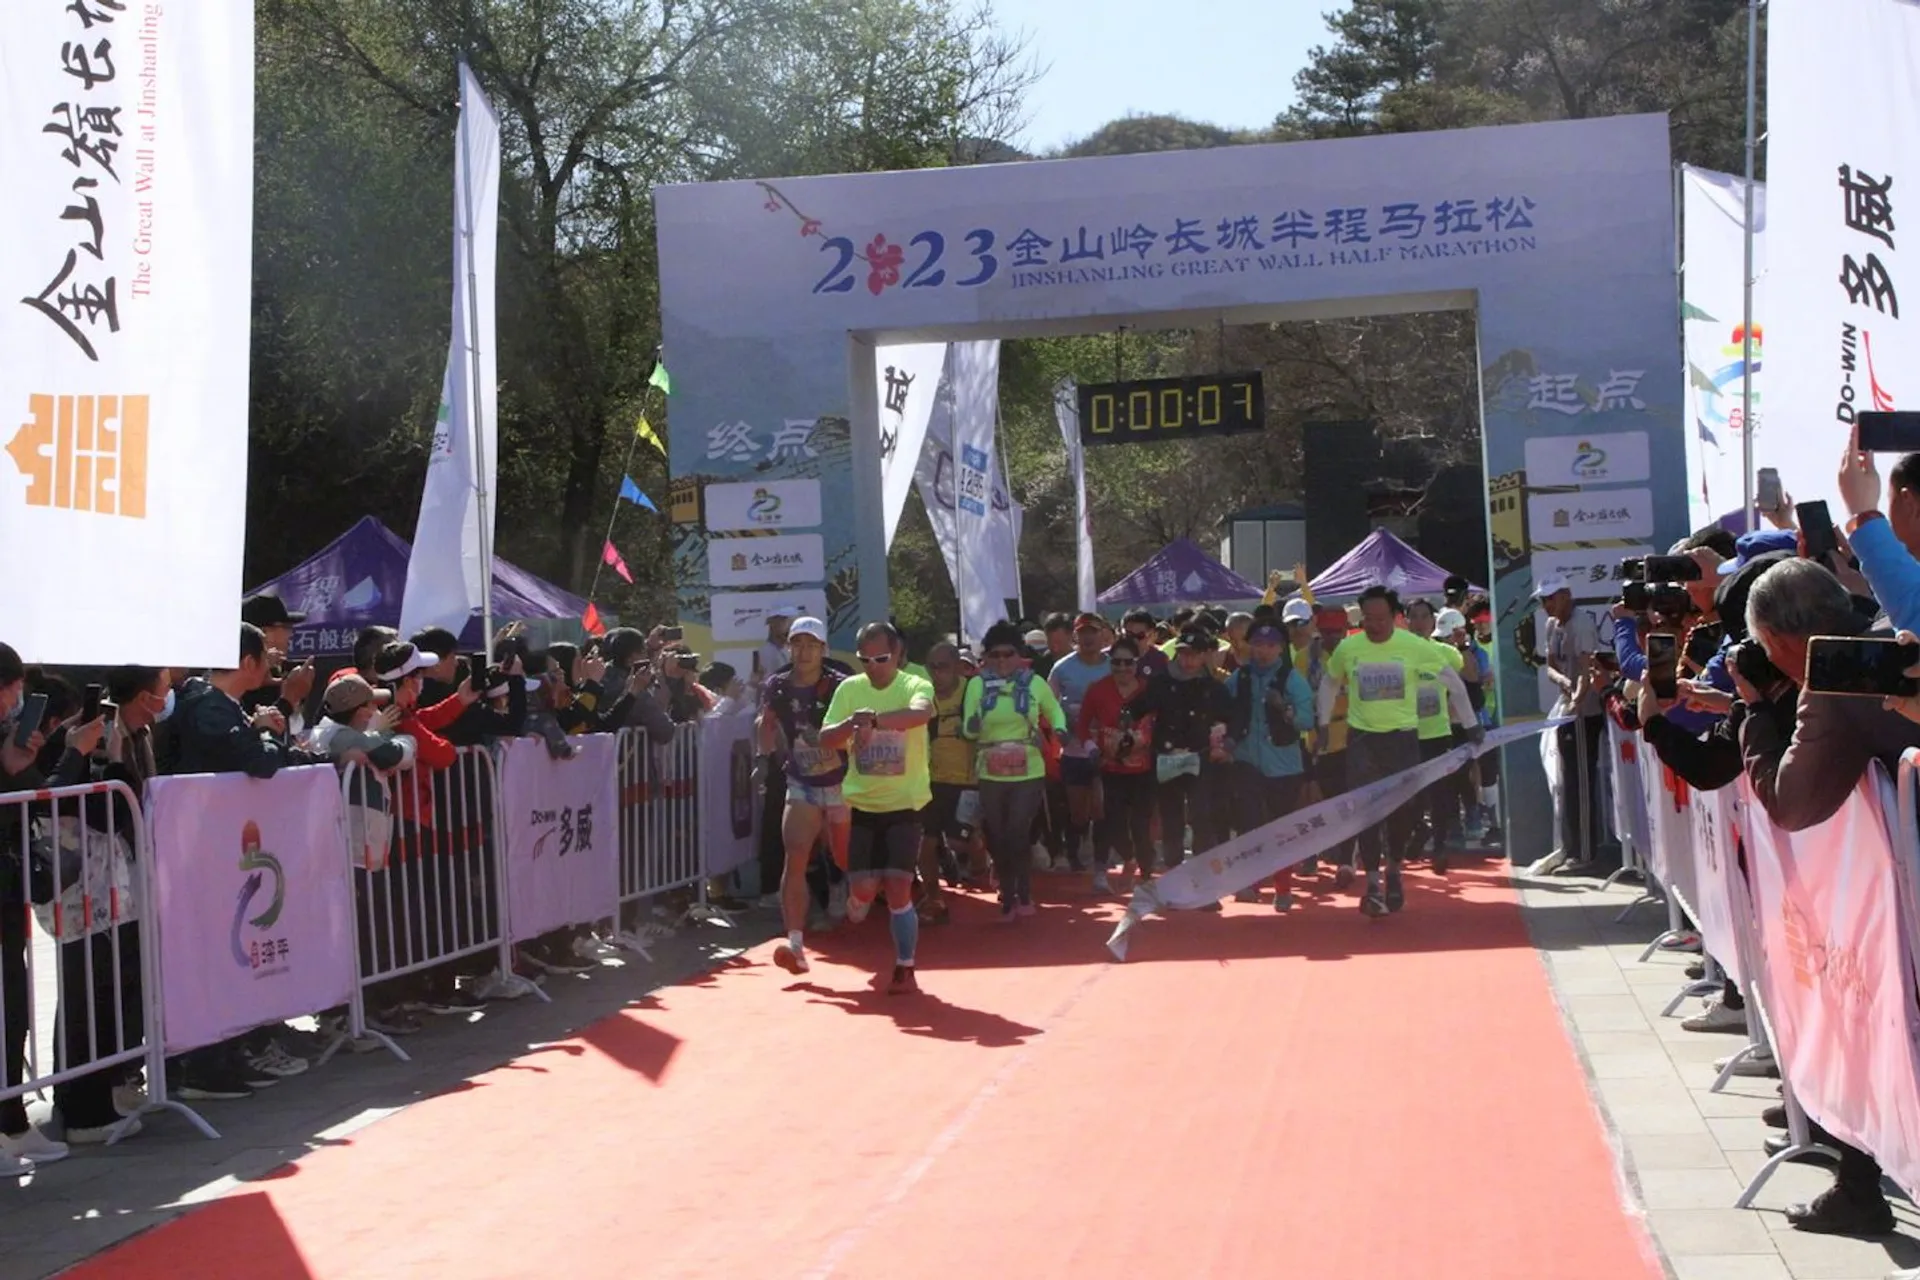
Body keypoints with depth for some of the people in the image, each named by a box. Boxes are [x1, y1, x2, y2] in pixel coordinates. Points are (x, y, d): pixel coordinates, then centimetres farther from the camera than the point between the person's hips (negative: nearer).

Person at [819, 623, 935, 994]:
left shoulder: (915, 686, -11)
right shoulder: (849, 689, 0)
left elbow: (920, 713, -34)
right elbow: (826, 739, -4)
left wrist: (875, 719, -49)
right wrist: (852, 724, -24)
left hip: (904, 804, -3)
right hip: (863, 803, 3)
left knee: (898, 887, -8)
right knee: (863, 887, 0)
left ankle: (905, 970, 5)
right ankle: (857, 902, 38)